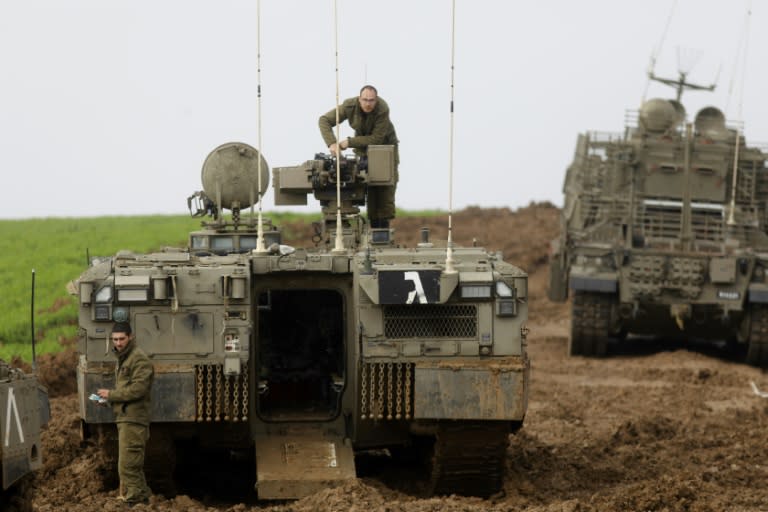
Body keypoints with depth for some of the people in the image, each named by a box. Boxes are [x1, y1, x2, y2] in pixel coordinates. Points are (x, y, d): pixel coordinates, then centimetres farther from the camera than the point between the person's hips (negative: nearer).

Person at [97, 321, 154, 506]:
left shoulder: (139, 359, -12)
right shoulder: (123, 358, 21)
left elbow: (137, 389, -21)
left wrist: (111, 394, -13)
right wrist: (108, 398, 8)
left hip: (133, 420, -11)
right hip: (125, 419, 11)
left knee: (128, 466, -13)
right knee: (133, 466, 18)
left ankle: (134, 501, -11)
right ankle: (143, 498, 26)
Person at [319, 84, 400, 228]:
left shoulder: (383, 109, -32)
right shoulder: (350, 106, -25)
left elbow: (376, 139, -31)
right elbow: (325, 120, -24)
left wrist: (349, 142, -34)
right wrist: (332, 143, -39)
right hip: (363, 145, 2)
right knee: (369, 187, -8)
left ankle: (384, 224, -7)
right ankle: (374, 225, -6)